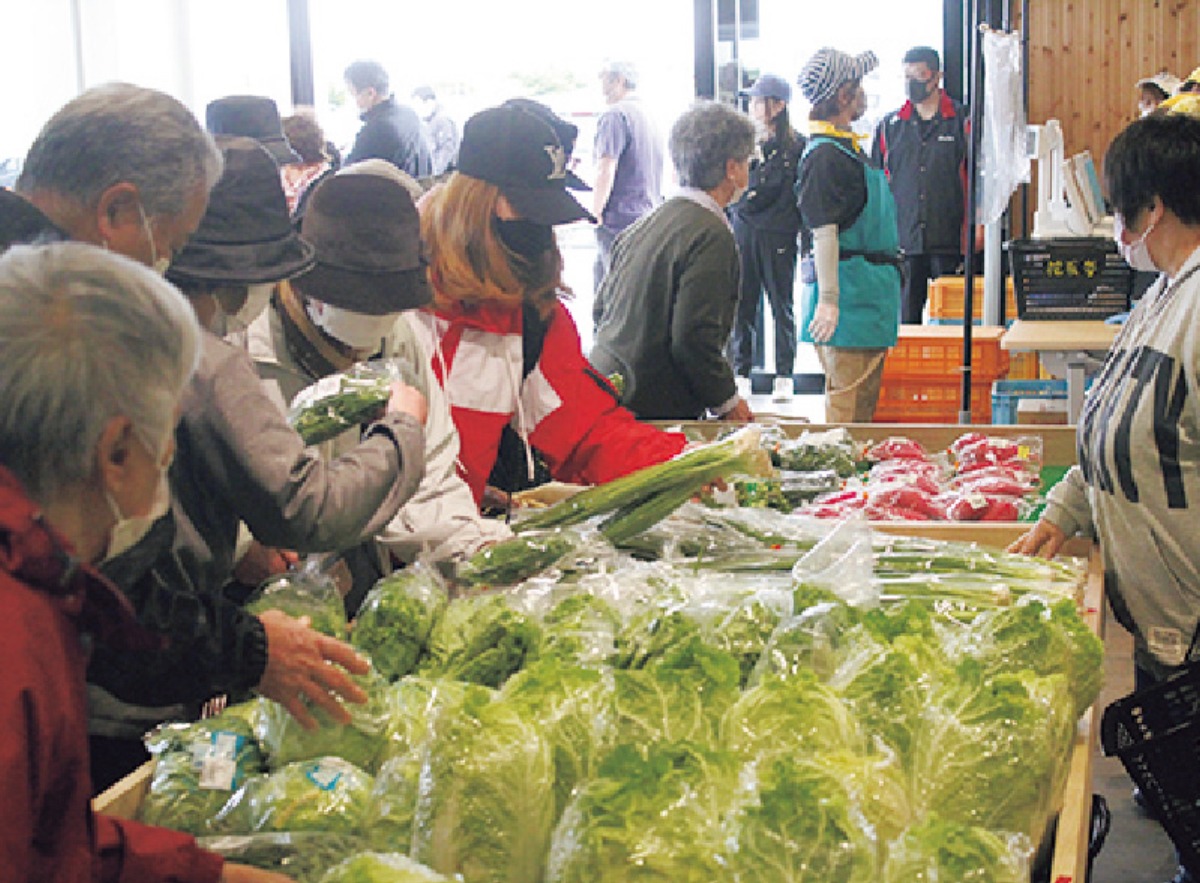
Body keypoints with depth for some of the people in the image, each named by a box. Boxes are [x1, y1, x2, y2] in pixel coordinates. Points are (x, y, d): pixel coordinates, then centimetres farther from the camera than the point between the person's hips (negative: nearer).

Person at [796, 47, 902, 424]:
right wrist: (828, 300, -25)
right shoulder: (825, 156, -15)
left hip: (869, 292, 10)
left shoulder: (847, 148, 17)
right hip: (850, 290, -10)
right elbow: (824, 233, -21)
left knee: (864, 404, 13)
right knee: (848, 408, -8)